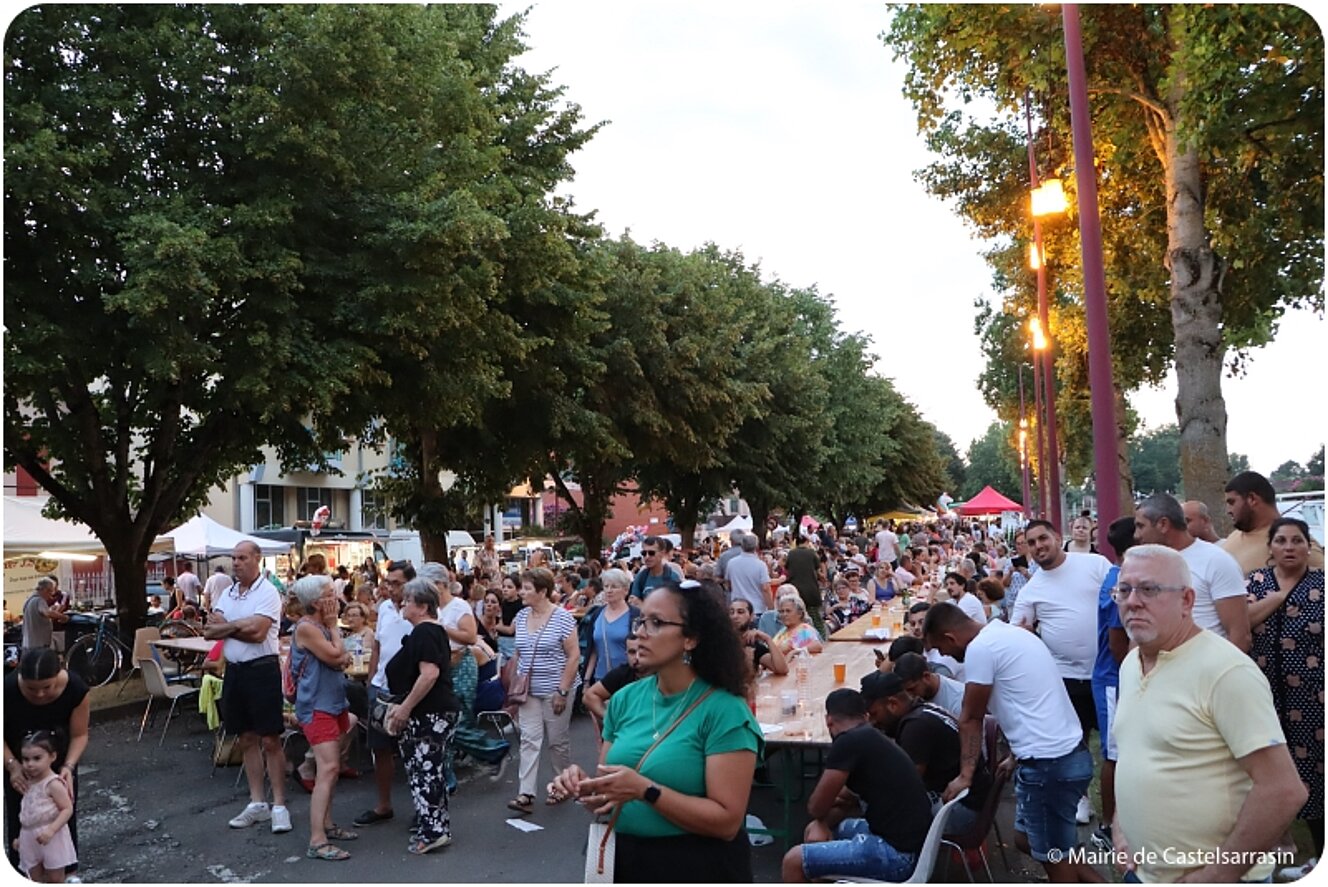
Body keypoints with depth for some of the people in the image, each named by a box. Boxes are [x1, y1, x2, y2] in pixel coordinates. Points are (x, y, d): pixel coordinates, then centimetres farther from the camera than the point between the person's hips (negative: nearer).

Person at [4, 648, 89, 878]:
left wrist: (68, 766, -31)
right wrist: (12, 765, -29)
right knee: (20, 816, 3)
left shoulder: (75, 688, -31)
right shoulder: (7, 689, -33)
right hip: (19, 759, 0)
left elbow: (79, 735, -18)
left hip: (59, 758, 0)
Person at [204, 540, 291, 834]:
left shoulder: (267, 593, -10)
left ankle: (279, 805, 4)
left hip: (262, 669, -7)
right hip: (234, 670, 7)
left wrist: (226, 627, -7)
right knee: (247, 740, 13)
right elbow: (210, 631, 1)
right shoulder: (227, 593, 11)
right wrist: (240, 626, -14)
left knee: (270, 741, -3)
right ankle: (257, 803, 23)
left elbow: (257, 632, -21)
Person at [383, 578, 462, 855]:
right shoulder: (432, 630, 17)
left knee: (424, 771, -5)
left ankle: (432, 832, -1)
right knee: (430, 770, 16)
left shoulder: (424, 632, -15)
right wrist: (402, 706, 22)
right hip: (439, 712, 11)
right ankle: (437, 826, 24)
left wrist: (405, 707, -20)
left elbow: (429, 673, -26)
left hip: (430, 715, -11)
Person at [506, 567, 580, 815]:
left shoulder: (562, 617, -12)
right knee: (529, 740, -1)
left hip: (554, 690, -5)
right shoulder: (521, 616, 5)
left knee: (557, 741, 7)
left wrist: (563, 691, -16)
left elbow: (574, 655, -12)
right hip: (528, 691, 5)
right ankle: (526, 795, -1)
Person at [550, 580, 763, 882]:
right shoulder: (625, 698, 0)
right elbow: (610, 797, 6)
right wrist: (584, 785, -15)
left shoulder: (725, 711, -17)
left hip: (699, 868, -5)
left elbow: (727, 821, -20)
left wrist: (644, 790, -28)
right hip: (625, 861, 5)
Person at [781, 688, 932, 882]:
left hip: (897, 854, -10)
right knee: (814, 830, 21)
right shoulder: (874, 740, 12)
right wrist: (821, 824, 2)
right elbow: (851, 801, 19)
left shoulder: (849, 741, -15)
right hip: (907, 843, 10)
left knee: (794, 861, -7)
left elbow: (816, 808, -8)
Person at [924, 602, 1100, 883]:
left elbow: (971, 719, -9)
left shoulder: (979, 648, -15)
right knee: (1027, 839, 20)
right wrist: (1019, 752, 26)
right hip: (1069, 754, 10)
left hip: (1049, 763, -10)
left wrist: (965, 775, -3)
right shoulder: (1008, 633, 13)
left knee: (1054, 856, 5)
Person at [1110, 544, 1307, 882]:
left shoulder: (1226, 670, -19)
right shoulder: (1129, 664, 5)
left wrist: (1220, 874, -19)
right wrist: (1118, 824, 6)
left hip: (1203, 877, -7)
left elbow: (1283, 790, -22)